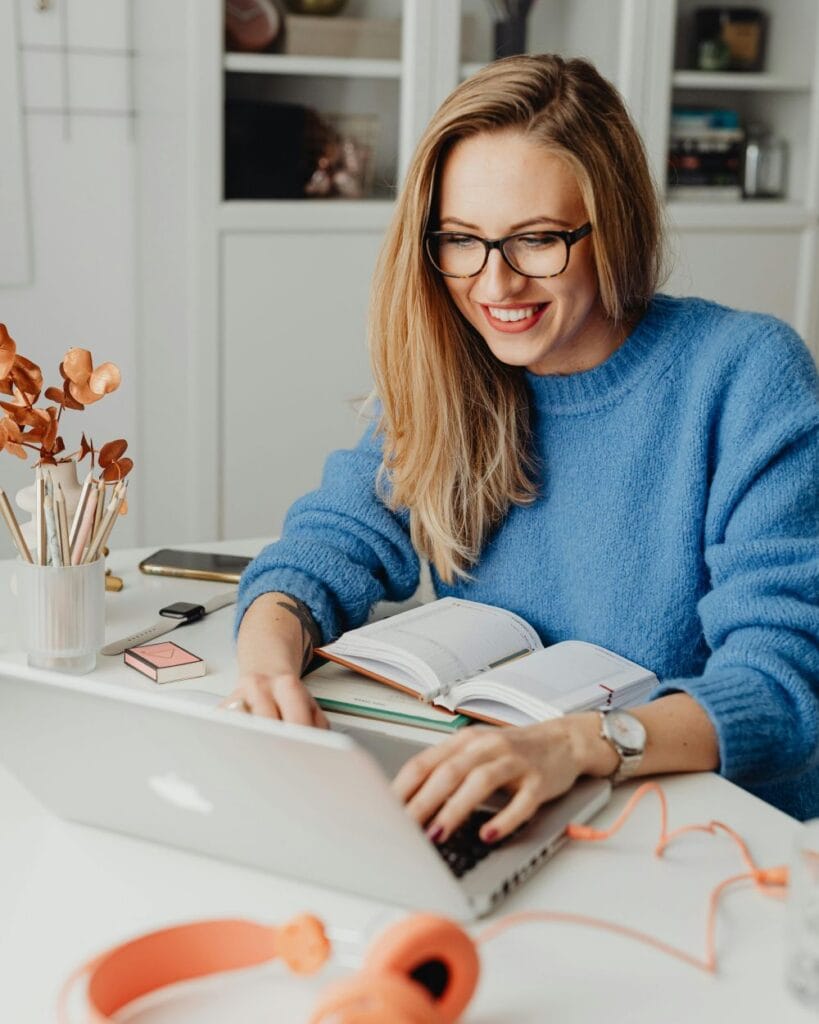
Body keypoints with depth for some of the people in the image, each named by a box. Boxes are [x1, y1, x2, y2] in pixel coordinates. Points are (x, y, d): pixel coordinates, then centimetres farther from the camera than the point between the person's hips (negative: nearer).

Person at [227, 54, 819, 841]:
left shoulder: (747, 376, -13)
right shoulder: (444, 374, 3)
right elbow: (335, 538, -3)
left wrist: (578, 744, -39)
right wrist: (268, 657, -27)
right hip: (488, 821, 5)